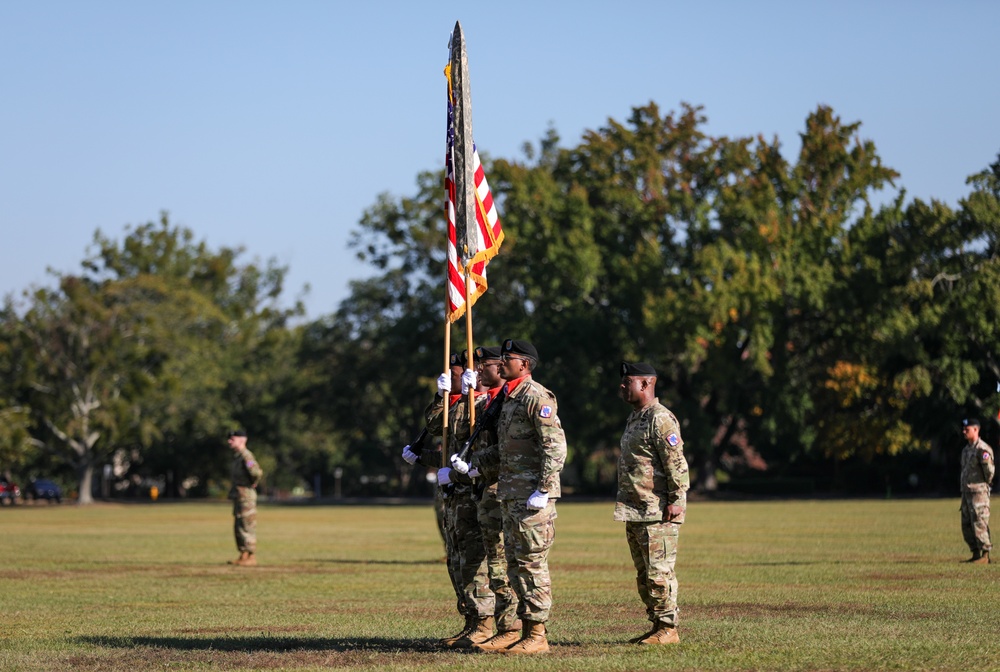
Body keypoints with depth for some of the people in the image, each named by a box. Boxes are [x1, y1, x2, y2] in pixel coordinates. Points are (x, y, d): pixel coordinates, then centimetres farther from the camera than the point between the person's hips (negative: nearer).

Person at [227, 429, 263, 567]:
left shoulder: (246, 455, -16)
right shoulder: (236, 455, 15)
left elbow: (257, 472, -30)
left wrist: (253, 484, -13)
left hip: (246, 495, -10)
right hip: (237, 496, 10)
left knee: (248, 527, -8)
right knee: (238, 527, 13)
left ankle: (252, 557, -6)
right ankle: (243, 556, 17)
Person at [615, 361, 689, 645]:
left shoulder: (660, 418, -13)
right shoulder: (633, 418, 18)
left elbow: (677, 463, -18)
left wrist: (676, 501, -21)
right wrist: (624, 504, 22)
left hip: (657, 512, -10)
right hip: (634, 511, 10)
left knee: (659, 571, -8)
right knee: (643, 574, 12)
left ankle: (668, 629, -4)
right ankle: (657, 626, 18)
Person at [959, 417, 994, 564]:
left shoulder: (983, 449, -11)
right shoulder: (966, 449, 17)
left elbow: (989, 472, -11)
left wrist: (985, 460, -25)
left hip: (979, 491, -9)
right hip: (967, 492, 9)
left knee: (979, 524, -10)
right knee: (966, 525, 9)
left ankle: (985, 556, -8)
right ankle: (976, 554, 16)